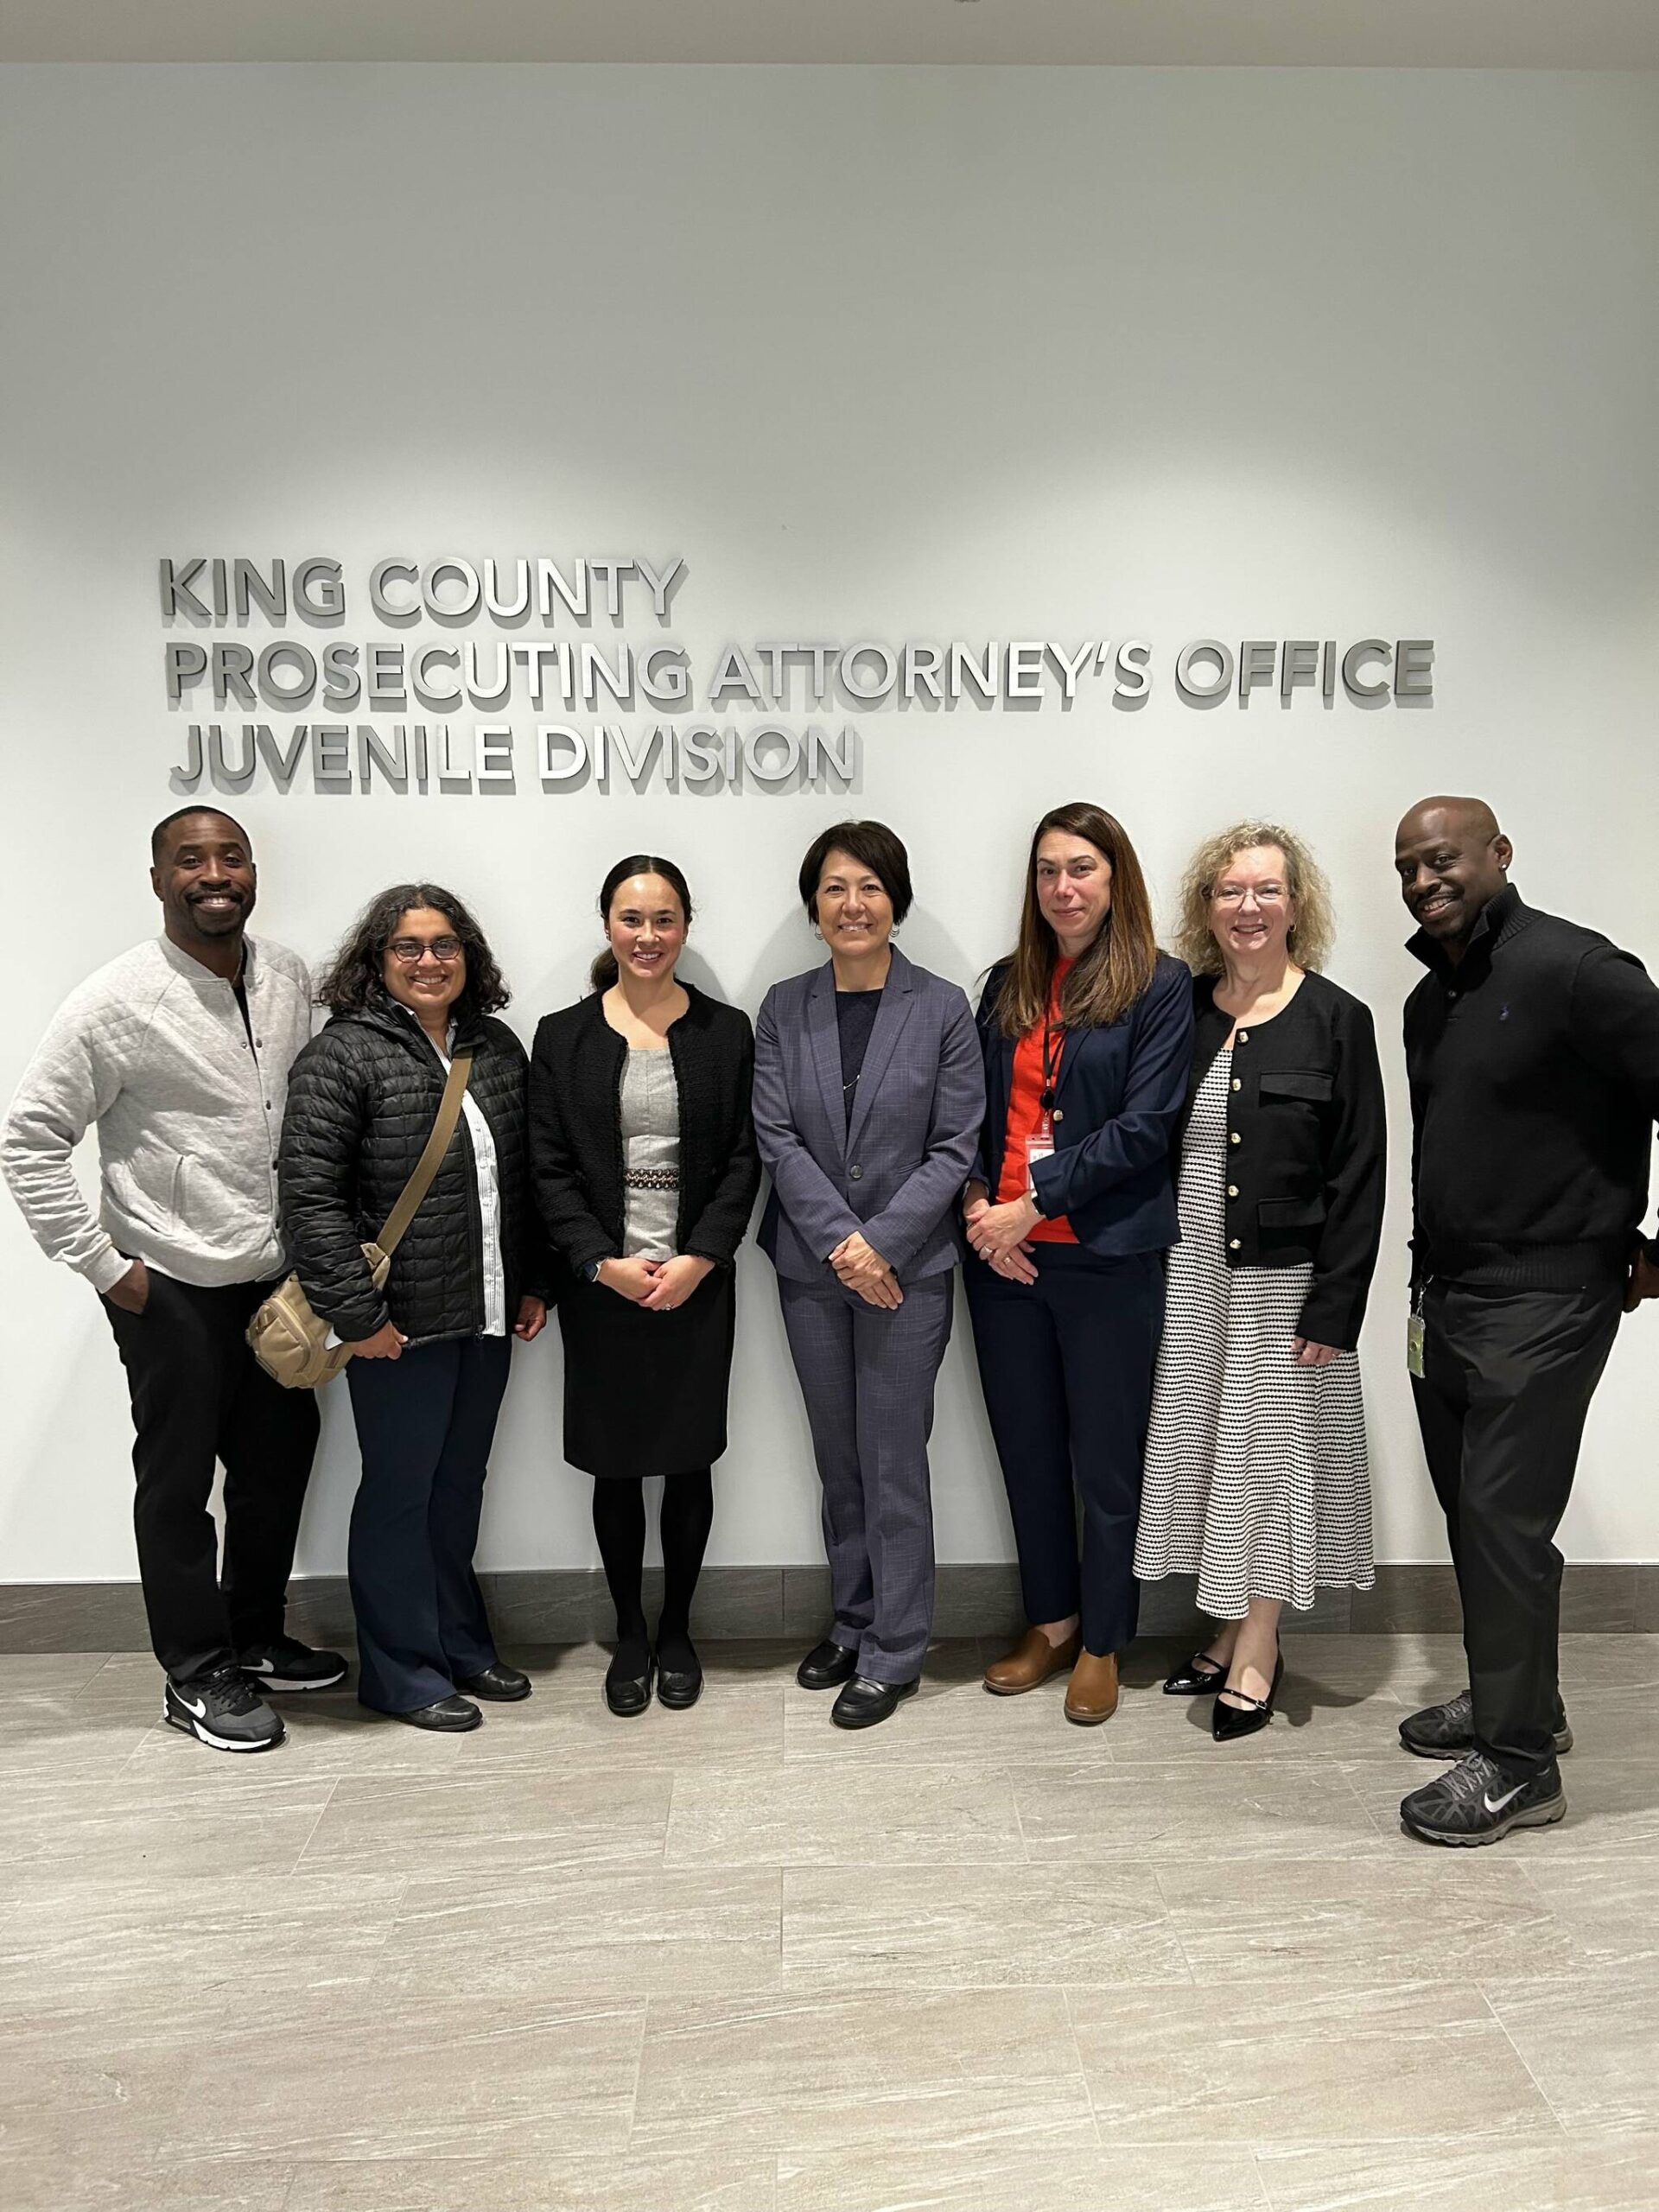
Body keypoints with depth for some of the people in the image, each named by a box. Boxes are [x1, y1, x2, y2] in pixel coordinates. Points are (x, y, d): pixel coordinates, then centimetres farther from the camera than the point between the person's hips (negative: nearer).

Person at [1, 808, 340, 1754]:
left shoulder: (290, 977, 1)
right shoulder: (120, 1001, -15)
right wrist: (104, 1265, -12)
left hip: (278, 1276, 6)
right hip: (173, 1289, -6)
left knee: (280, 1458, 17)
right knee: (179, 1481, 8)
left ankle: (256, 1636, 37)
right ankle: (199, 1676, 25)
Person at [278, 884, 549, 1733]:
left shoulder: (496, 1046, 8)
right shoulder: (342, 1056, -10)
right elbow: (310, 1196, -15)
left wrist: (534, 1283, 10)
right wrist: (356, 1313, -16)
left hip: (487, 1315, 6)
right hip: (399, 1325, -6)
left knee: (460, 1486, 18)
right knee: (400, 1492, 8)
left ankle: (462, 1646, 34)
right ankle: (403, 1671, 23)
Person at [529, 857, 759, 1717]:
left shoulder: (727, 1031, 2)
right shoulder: (563, 1035, 2)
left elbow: (742, 1163, 0)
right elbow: (550, 1169, -1)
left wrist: (698, 1260, -12)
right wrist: (603, 1264, -11)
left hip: (698, 1284, 0)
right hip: (601, 1285, 0)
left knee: (690, 1462, 9)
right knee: (616, 1467, 9)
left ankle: (677, 1630, 28)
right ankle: (629, 1634, 28)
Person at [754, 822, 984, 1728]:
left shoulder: (942, 1008, -3)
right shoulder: (784, 1009, 4)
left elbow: (956, 1146, -7)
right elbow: (777, 1137, -2)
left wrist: (881, 1243, -15)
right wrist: (839, 1241, -13)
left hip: (908, 1267, -3)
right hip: (812, 1268, 3)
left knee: (893, 1461, 2)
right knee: (837, 1459, 15)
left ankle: (893, 1652, 17)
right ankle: (850, 1621, 31)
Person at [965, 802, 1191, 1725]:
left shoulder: (1159, 985, -5)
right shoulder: (1007, 987, 11)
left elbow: (1144, 1126, -12)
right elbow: (977, 1113, 11)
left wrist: (1033, 1204, -15)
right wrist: (978, 1205, -7)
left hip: (1109, 1258, -4)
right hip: (1004, 1256, 5)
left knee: (1108, 1459, 7)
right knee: (1027, 1448, 14)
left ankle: (1103, 1642, 26)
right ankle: (1052, 1621, 33)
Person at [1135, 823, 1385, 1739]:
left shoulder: (1335, 1019, -5)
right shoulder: (1180, 1009, 5)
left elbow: (1358, 1178, -7)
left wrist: (1334, 1309, -12)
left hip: (1283, 1281, -4)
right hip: (1189, 1276, 4)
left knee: (1268, 1452, 4)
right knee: (1203, 1447, 11)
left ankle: (1256, 1656, 19)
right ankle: (1227, 1633, 28)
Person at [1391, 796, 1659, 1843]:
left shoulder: (1573, 970, -14)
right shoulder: (1431, 1000, 12)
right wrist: (1429, 1275, 12)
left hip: (1543, 1299, -8)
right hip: (1445, 1294, 8)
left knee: (1506, 1519, -4)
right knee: (1469, 1507, 15)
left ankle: (1521, 1762, 11)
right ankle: (1514, 1696, 34)